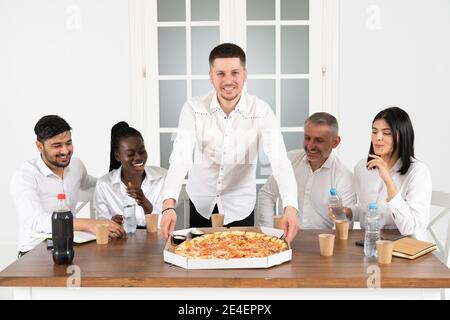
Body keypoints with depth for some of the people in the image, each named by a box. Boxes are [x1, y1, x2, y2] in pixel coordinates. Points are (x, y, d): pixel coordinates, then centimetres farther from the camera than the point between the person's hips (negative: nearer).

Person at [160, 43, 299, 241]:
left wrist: (290, 208, -39)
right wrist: (169, 205, -38)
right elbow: (181, 157, -24)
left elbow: (279, 159, -24)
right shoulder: (194, 108, -14)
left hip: (241, 206, 0)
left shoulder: (260, 111, -15)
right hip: (201, 204, 1)